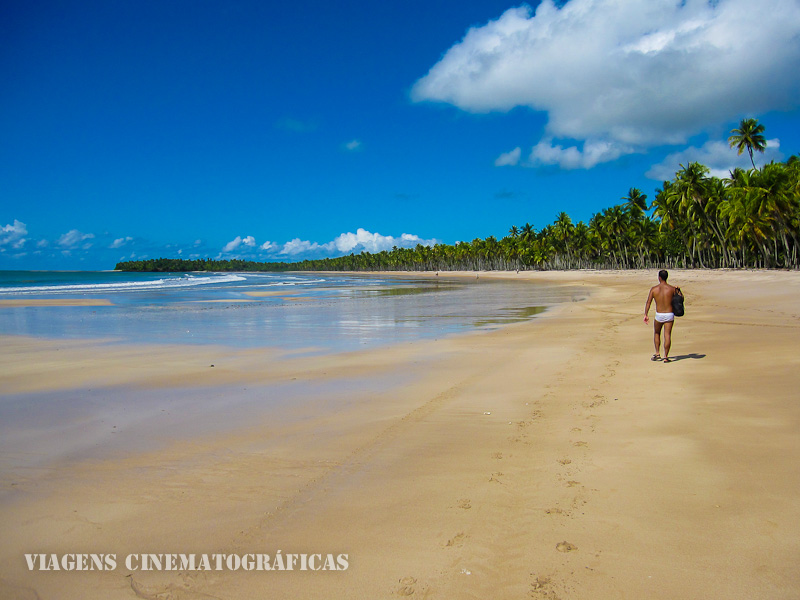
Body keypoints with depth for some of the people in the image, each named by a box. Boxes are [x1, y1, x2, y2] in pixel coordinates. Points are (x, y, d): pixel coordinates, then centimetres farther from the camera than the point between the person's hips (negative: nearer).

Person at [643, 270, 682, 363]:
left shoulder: (654, 289, -3)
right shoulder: (672, 289, -4)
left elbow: (648, 302, -6)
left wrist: (646, 315, -4)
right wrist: (678, 290, 23)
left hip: (659, 315, 0)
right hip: (669, 315, 0)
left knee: (656, 334, 21)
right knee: (667, 335, 1)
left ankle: (657, 353, 17)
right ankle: (666, 357, -1)